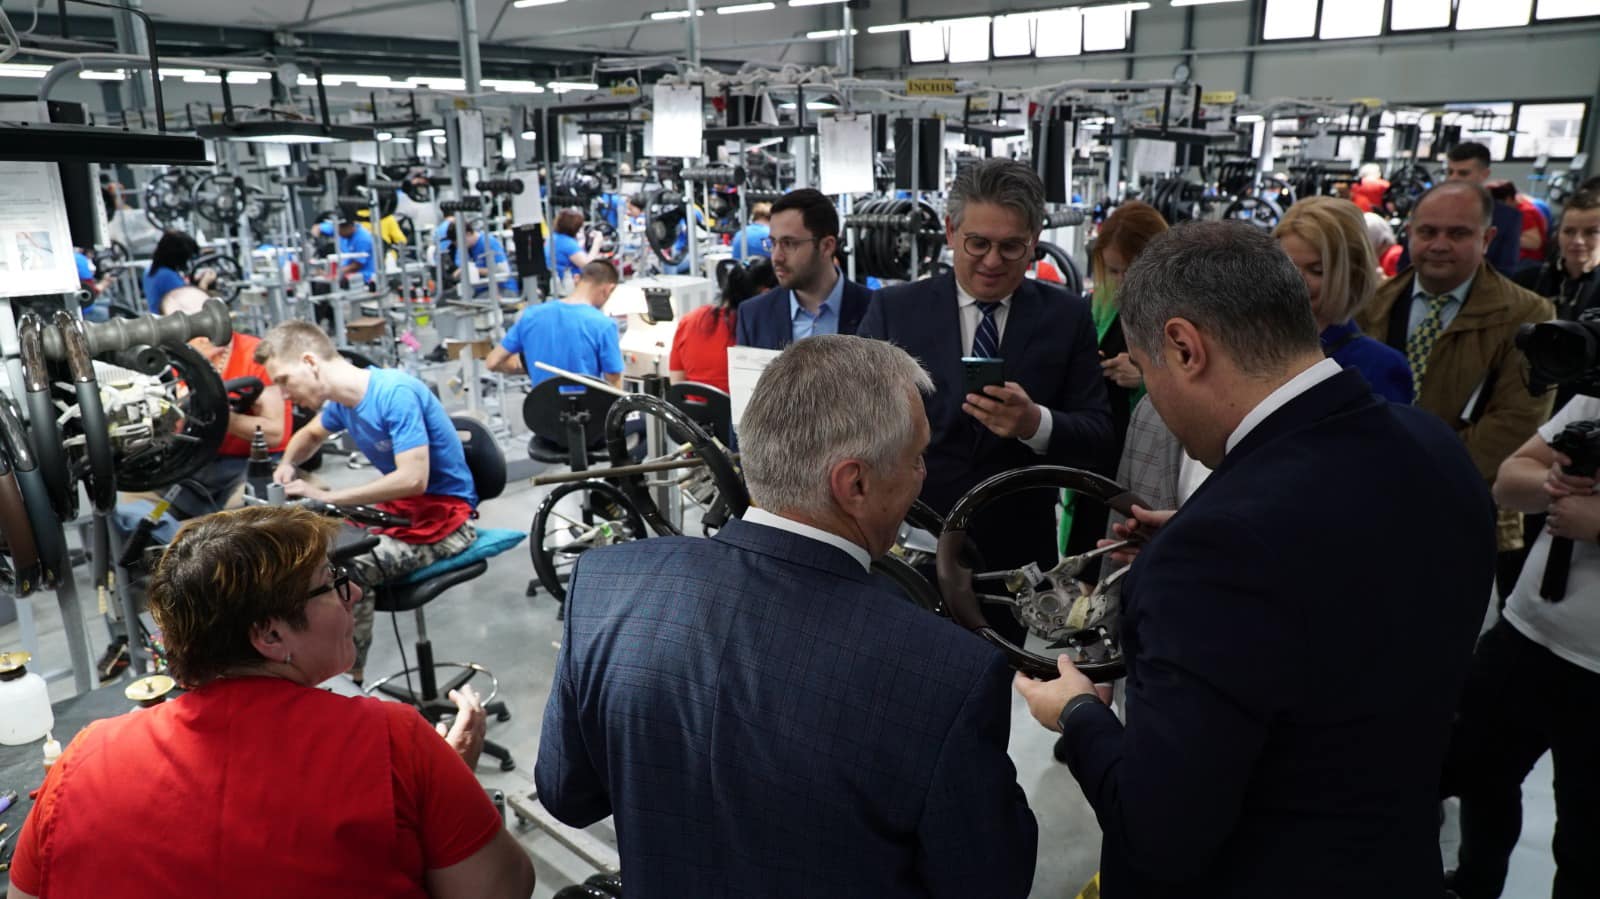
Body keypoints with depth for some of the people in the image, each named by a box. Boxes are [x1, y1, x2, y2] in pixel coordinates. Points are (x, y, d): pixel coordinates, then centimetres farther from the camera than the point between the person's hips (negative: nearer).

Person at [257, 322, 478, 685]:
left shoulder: (396, 393, -21)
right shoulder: (343, 401, 4)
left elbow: (413, 479, -30)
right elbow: (311, 435, 28)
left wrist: (326, 496, -23)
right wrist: (287, 464, 5)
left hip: (444, 514, -9)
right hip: (401, 508, 9)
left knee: (346, 568, -27)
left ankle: (351, 681, -11)